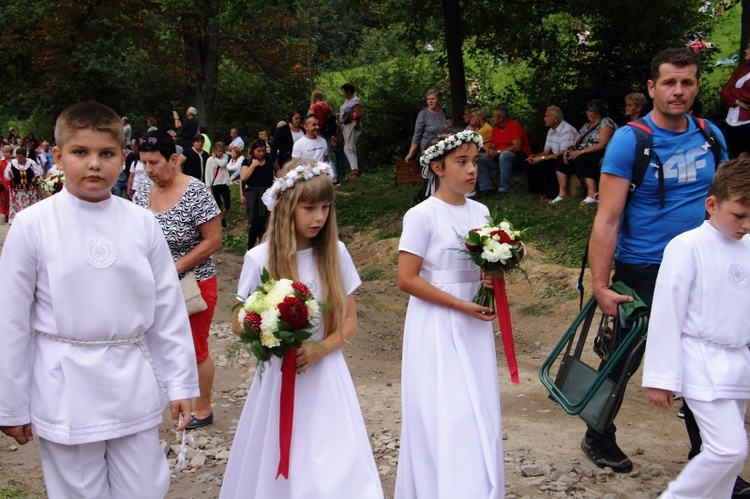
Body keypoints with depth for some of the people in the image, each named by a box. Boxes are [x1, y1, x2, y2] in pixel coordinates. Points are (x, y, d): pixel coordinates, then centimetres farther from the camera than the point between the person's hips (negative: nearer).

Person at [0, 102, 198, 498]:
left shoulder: (141, 224, -2)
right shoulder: (33, 225, -8)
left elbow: (168, 307, 4)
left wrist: (180, 383, 7)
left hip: (134, 387, 2)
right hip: (66, 390, -2)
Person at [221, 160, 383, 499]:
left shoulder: (335, 253, -1)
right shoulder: (260, 259, -7)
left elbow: (349, 321, 4)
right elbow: (240, 324, 2)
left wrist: (320, 348, -14)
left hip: (326, 375, 1)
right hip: (278, 375, -1)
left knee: (335, 465, -1)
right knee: (277, 463, 6)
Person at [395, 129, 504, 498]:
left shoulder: (480, 212, 8)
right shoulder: (422, 215, -10)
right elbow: (407, 279, -14)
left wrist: (493, 280, -4)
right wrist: (461, 305, -16)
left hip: (474, 325, 6)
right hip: (437, 327, -6)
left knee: (480, 415, 7)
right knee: (444, 417, -5)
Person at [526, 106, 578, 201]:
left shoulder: (567, 130, -19)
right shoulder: (551, 131, 10)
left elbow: (562, 154, -25)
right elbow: (546, 152, 13)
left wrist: (541, 158, -23)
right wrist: (535, 156, -9)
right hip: (556, 159, 9)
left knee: (550, 164, -32)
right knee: (534, 163, -5)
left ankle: (552, 196, -24)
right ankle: (538, 192, -6)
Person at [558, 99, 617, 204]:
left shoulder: (606, 122, -7)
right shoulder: (587, 125, 19)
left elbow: (602, 145, -19)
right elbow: (575, 143, 14)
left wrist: (581, 152, -22)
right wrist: (568, 151, -8)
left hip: (600, 156, -9)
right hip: (583, 156, 9)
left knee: (581, 159, -37)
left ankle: (592, 193, -47)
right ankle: (563, 192, -9)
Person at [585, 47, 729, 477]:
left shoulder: (711, 136, 4)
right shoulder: (629, 141, -12)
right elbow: (607, 220, -15)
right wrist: (600, 285, -20)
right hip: (642, 274, -4)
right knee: (624, 360, 9)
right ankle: (599, 438, 32)